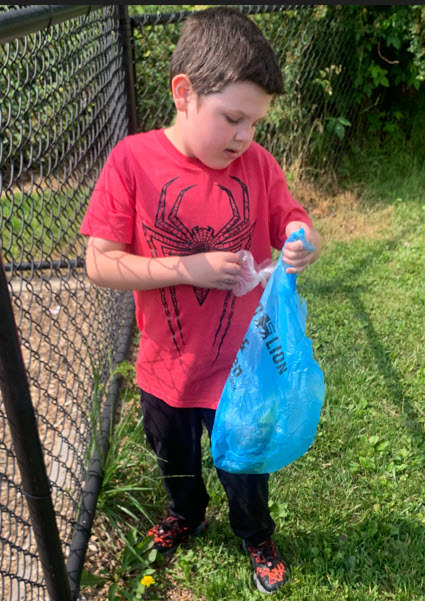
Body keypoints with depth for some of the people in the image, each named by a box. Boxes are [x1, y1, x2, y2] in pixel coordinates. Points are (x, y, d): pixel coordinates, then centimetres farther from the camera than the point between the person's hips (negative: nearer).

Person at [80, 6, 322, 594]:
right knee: (174, 460, 29)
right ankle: (186, 515, 62)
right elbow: (99, 263, -19)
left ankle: (257, 536, 55)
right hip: (166, 369, 0)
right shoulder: (133, 160, -18)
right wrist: (189, 268, -28)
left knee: (244, 467, 22)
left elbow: (294, 228, -2)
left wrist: (304, 244, -26)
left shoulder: (258, 163, -13)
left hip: (241, 367, 0)